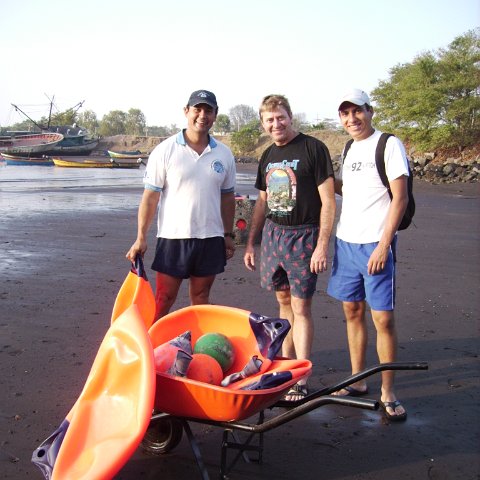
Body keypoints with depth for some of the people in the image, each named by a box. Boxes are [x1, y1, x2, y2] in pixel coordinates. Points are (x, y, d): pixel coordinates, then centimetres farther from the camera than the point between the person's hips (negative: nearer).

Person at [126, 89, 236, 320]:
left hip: (210, 238, 3)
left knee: (201, 299, 13)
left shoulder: (224, 154, 7)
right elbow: (150, 196, -5)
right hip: (173, 237, -3)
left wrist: (228, 235, 12)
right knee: (163, 301, 1)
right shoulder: (165, 151, -4)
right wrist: (141, 237, -9)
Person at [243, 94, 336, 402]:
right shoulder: (268, 156, 13)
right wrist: (251, 242, 17)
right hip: (273, 234, 6)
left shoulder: (313, 148, -8)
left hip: (303, 237, -6)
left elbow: (328, 201, -10)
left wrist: (322, 245, -15)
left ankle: (301, 380, 3)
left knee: (301, 308, -4)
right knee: (284, 301, 13)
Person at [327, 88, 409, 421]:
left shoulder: (389, 145, -8)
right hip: (346, 241, 7)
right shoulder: (350, 148, 14)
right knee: (353, 311, 12)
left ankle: (388, 393, 10)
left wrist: (383, 246, -17)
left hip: (375, 244, -7)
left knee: (383, 318, -3)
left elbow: (400, 198, -12)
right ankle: (358, 381, 25)